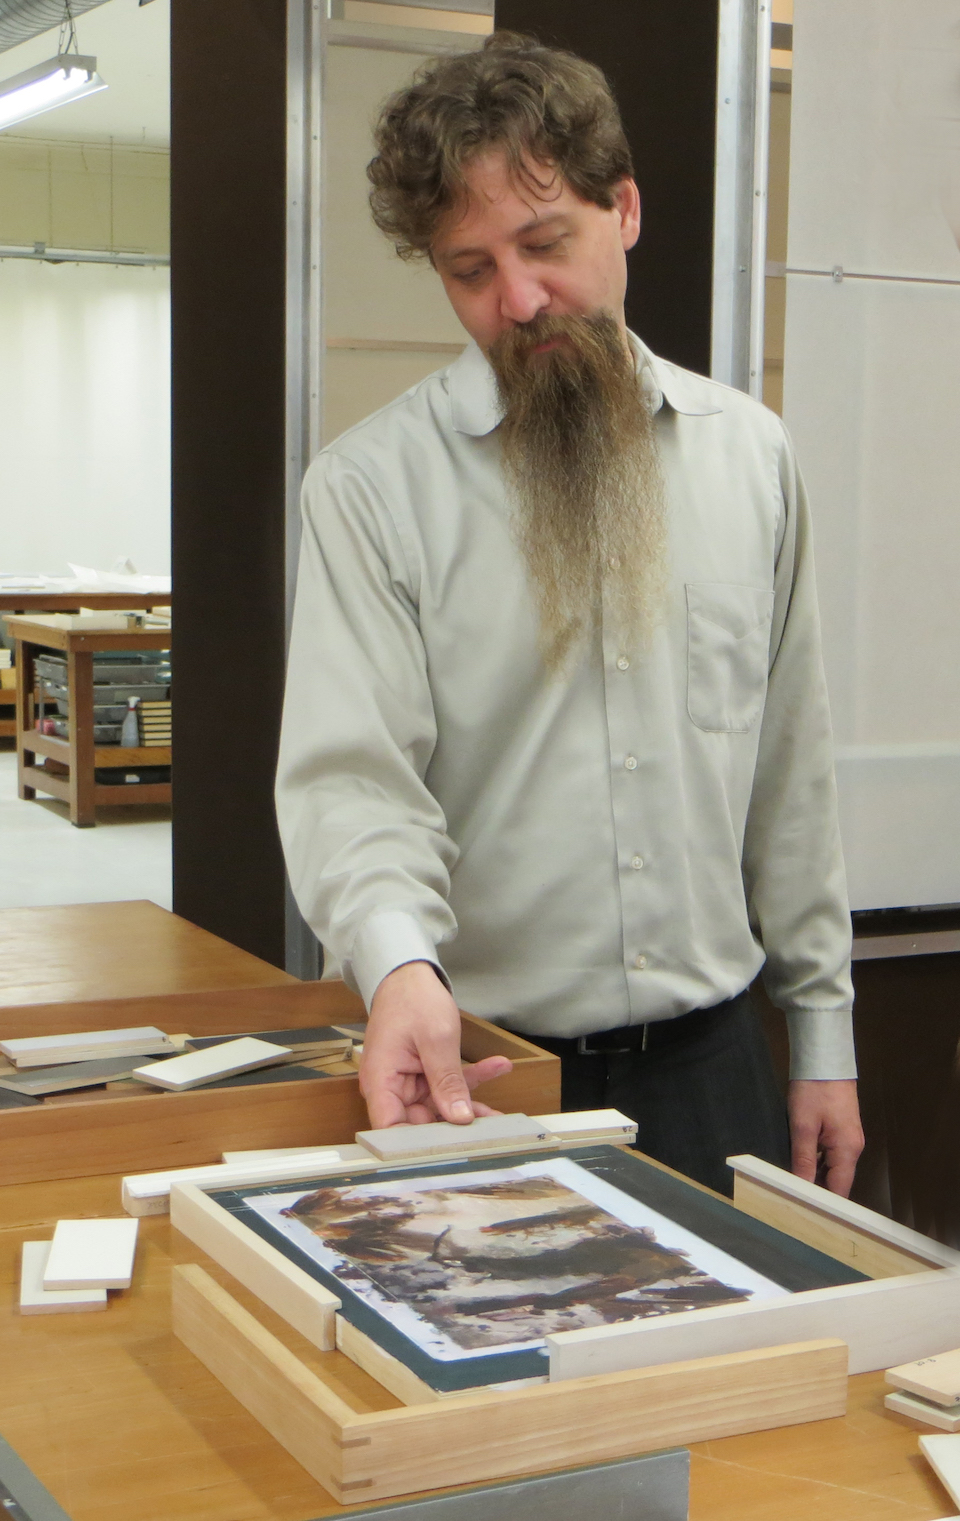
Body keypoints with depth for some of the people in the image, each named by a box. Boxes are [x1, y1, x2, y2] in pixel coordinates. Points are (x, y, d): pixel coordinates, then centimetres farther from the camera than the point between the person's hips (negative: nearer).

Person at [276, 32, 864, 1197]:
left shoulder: (750, 454, 6)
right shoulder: (369, 485, -7)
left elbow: (792, 769, 9)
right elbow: (351, 776, -15)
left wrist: (822, 1026, 9)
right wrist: (399, 959, -35)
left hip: (710, 1058, 3)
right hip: (471, 1070, -3)